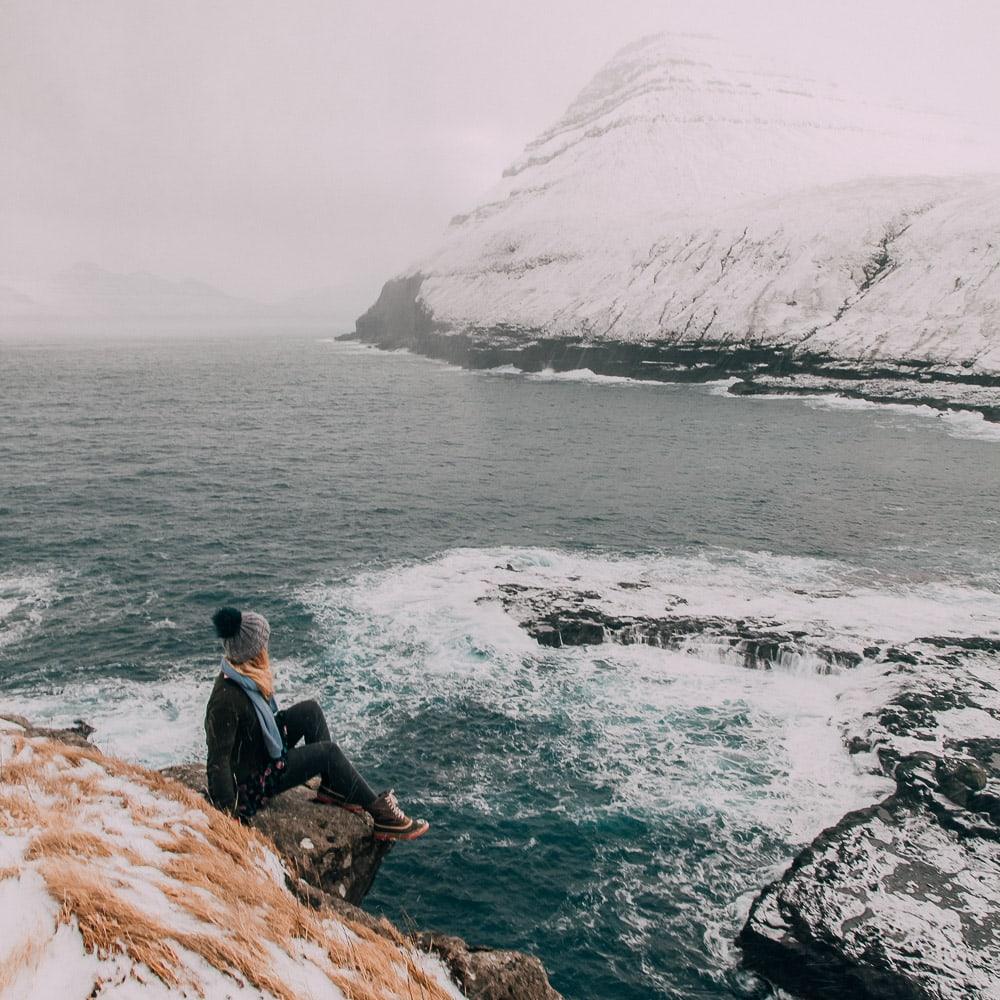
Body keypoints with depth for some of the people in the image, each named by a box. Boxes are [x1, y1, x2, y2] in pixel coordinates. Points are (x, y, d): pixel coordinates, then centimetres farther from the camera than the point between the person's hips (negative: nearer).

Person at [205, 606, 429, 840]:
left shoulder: (240, 673, -6)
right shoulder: (226, 700, -33)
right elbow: (218, 760, -32)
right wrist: (229, 813, -31)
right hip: (252, 781, -9)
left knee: (309, 710, 3)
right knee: (329, 751, -10)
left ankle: (331, 788, 7)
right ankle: (381, 816, 0)